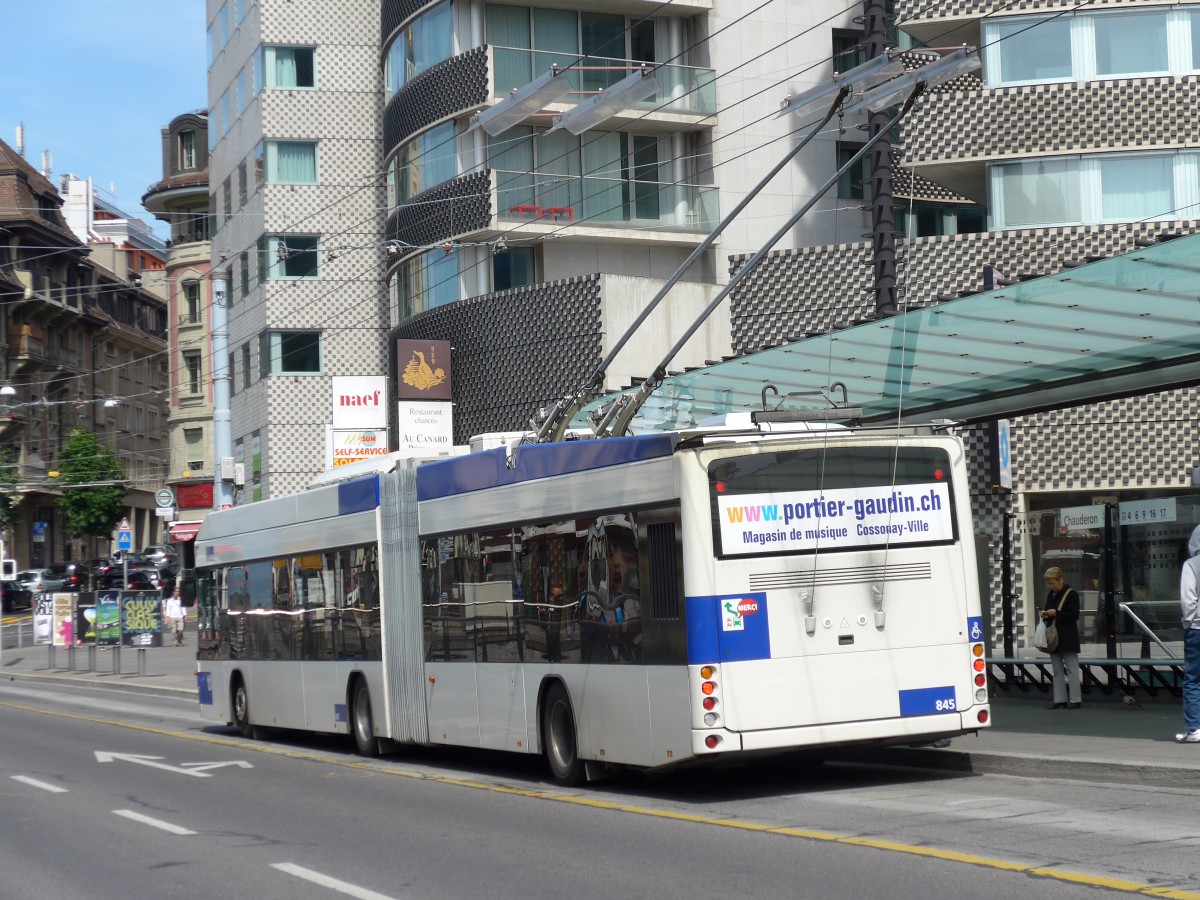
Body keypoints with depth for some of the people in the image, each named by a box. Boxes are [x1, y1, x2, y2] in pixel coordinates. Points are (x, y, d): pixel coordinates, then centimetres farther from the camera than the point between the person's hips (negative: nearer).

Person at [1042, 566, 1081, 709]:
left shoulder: (1071, 594, -8)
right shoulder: (1051, 595, 15)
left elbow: (1074, 615, -14)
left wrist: (1056, 613, -20)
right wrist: (1046, 614, 2)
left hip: (1068, 639, -8)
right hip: (1054, 638, 8)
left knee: (1071, 669, -3)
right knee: (1057, 670, 9)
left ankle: (1074, 699, -1)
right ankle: (1060, 699, 12)